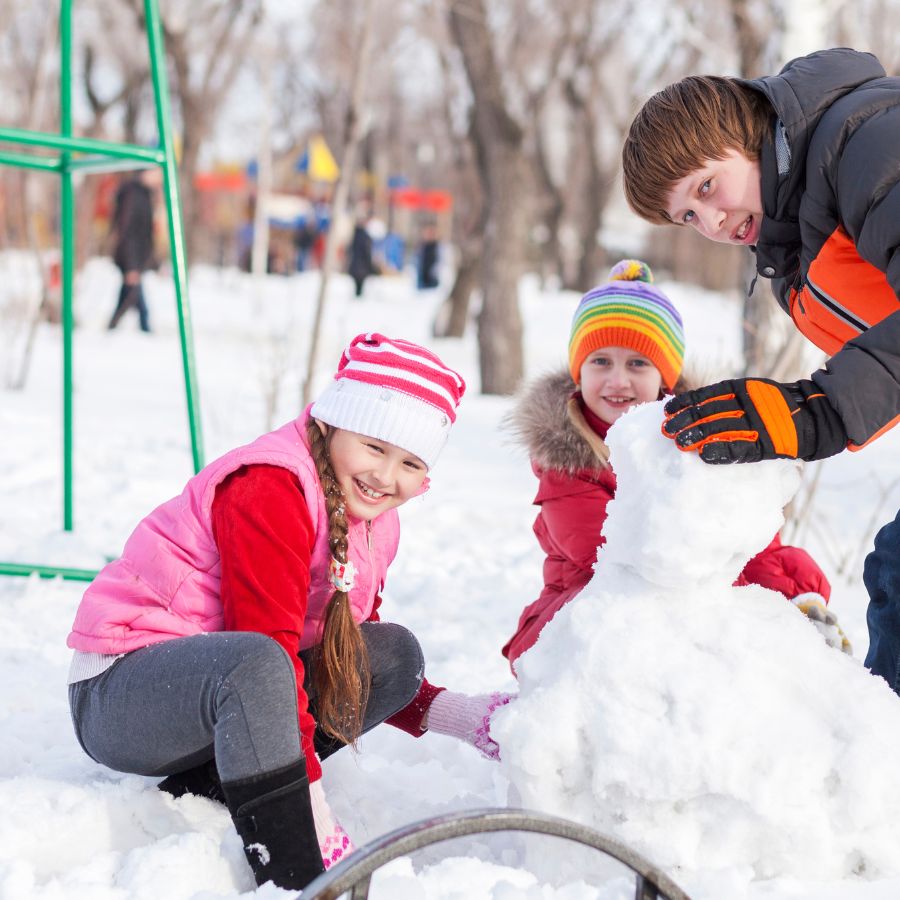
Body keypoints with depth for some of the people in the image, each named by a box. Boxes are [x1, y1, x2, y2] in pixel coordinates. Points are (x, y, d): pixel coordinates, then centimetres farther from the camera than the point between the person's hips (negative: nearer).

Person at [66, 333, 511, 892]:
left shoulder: (374, 523, 8)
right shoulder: (269, 488, -21)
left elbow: (349, 669, 16)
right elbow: (268, 649, -28)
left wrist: (456, 716, 1)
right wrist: (317, 815, -30)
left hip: (217, 686, 9)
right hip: (114, 696, -9)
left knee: (395, 653, -1)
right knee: (256, 664, -38)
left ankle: (200, 791, -10)